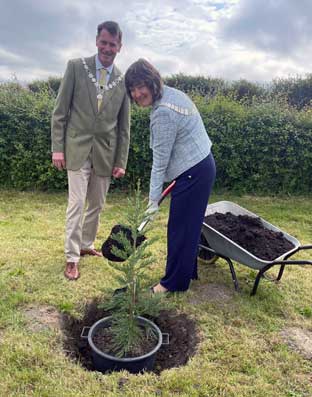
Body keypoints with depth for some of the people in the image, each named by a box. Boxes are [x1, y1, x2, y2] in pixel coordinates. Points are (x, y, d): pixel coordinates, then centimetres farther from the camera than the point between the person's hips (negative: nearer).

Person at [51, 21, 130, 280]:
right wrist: (57, 147, -6)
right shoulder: (76, 67, 0)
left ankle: (86, 245, 30)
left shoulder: (124, 81, 4)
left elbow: (124, 126, 6)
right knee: (77, 204, -4)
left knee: (97, 205, 11)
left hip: (106, 153, 3)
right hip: (77, 149, -2)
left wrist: (121, 161, 2)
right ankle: (72, 257, 9)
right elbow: (60, 111, -1)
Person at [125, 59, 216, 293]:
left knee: (180, 228, 2)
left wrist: (153, 199, -12)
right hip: (202, 165, 10)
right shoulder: (171, 94, 9)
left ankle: (174, 282, 18)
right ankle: (188, 271, 35)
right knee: (189, 224, 19)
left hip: (193, 173, -10)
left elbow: (160, 160, -19)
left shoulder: (163, 112, -22)